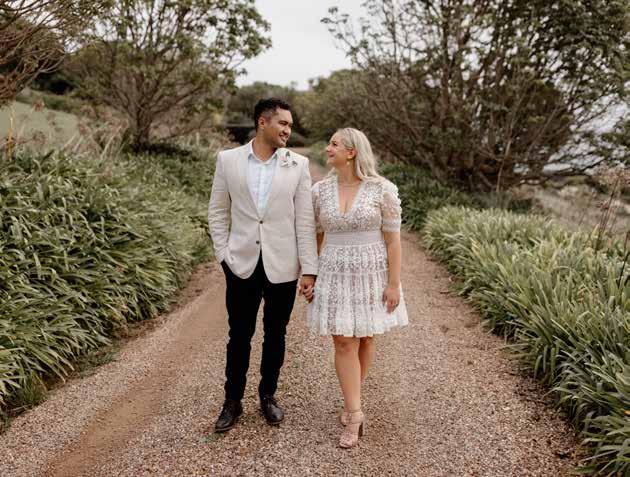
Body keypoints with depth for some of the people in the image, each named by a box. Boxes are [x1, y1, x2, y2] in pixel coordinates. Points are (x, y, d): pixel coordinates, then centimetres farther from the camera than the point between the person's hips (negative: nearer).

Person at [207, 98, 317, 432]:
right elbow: (217, 212, 7)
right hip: (242, 265, 0)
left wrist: (309, 269, -5)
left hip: (282, 266, 0)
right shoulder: (228, 159, 0)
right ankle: (233, 401, 26)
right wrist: (224, 254, -2)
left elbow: (305, 220, -2)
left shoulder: (298, 165, -1)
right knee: (239, 335, 10)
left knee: (275, 335, 12)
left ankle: (268, 395, 32)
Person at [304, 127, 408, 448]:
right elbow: (315, 238, 6)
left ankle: (351, 400, 33)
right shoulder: (320, 190, -1)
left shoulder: (382, 189, -11)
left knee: (365, 340, 12)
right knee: (344, 342, -2)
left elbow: (393, 240, -9)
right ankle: (355, 413, 6)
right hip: (336, 275, 2)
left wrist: (394, 284, -11)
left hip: (372, 274, -1)